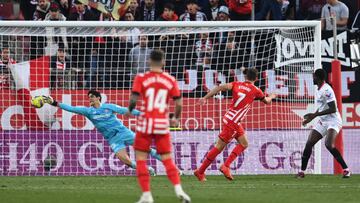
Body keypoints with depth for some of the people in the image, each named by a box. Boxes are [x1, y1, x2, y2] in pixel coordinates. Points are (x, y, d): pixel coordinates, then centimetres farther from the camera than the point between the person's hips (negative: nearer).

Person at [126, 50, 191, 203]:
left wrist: (130, 110, 8)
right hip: (163, 124, 2)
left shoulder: (141, 78, -5)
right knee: (167, 160, 9)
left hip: (145, 124, -2)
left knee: (140, 159, 6)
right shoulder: (170, 80, 2)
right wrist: (176, 119, 20)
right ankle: (178, 189, -8)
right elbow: (178, 103, 2)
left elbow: (134, 99, -13)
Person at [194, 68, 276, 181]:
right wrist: (272, 96, 37)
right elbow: (267, 101, 14)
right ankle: (200, 171, 1)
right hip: (233, 122, -7)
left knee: (244, 144, 13)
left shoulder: (237, 85, 7)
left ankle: (226, 166, 7)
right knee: (219, 147, -2)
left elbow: (221, 87, -8)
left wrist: (205, 98, -12)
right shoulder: (256, 91, -5)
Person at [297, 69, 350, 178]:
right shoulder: (317, 90, 12)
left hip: (333, 121, -10)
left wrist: (315, 115, -22)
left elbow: (333, 109, -23)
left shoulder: (326, 90, -18)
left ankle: (346, 169, -18)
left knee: (329, 144, -27)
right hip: (322, 122, 10)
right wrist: (311, 118, 21)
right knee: (309, 143, 1)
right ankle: (302, 171, 8)